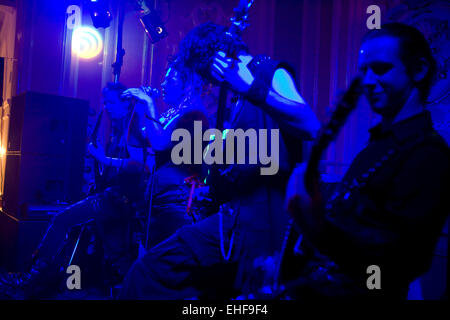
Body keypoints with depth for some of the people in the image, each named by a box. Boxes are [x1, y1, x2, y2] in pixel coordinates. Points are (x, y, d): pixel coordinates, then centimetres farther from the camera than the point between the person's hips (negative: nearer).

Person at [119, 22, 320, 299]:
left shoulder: (271, 72, -5)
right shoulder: (237, 101, 17)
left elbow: (311, 127, -23)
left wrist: (251, 87, -24)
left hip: (265, 221, -7)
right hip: (230, 220, 8)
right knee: (148, 271, 2)